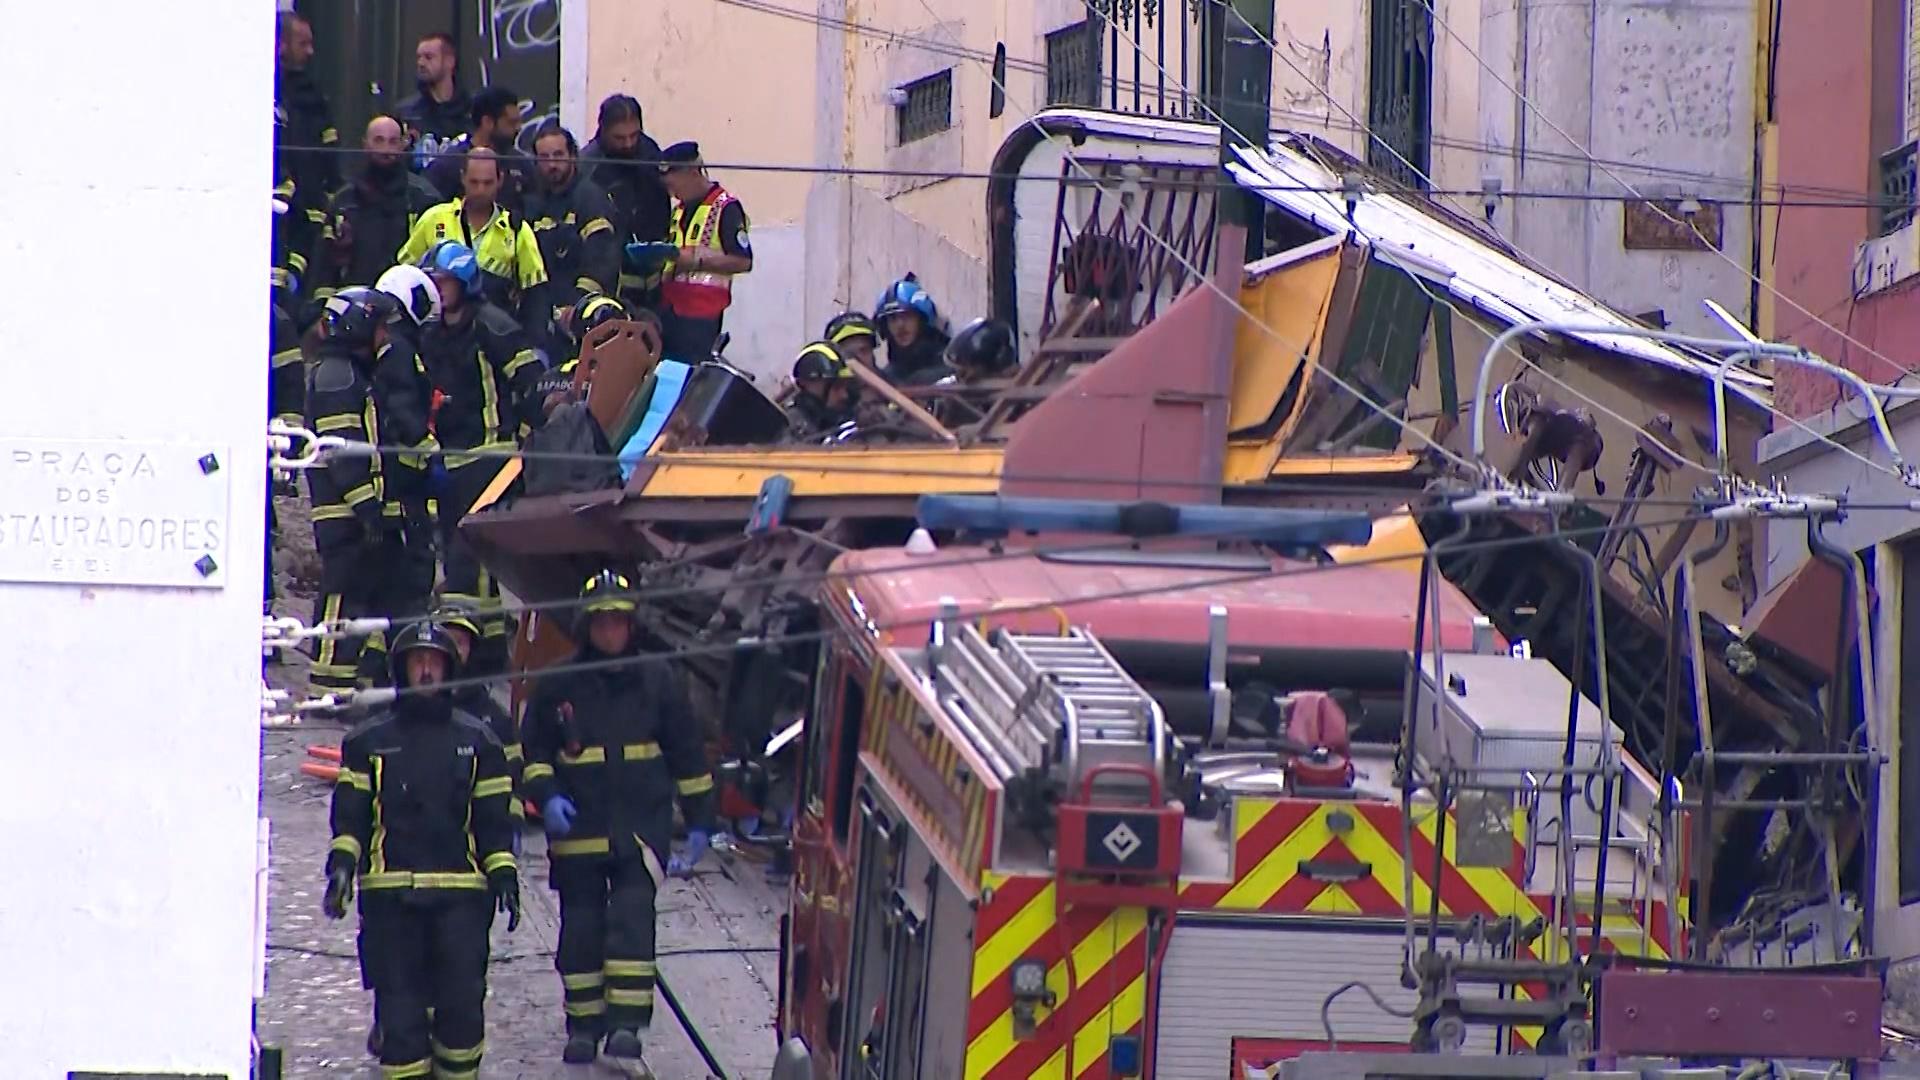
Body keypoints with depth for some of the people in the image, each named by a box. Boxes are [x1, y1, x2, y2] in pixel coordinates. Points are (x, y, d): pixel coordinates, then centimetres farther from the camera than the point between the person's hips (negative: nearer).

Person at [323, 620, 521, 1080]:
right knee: (399, 1001, -2)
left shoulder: (476, 740, 12)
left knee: (463, 1001, -6)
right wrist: (341, 865, -9)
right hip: (389, 891, 0)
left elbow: (494, 817, 12)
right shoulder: (370, 741, 10)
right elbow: (350, 811, 6)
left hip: (460, 892, 0)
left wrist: (503, 875, 3)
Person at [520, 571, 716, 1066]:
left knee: (632, 920, -13)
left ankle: (627, 1021, -15)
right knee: (581, 929, 6)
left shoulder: (658, 683, 4)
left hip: (642, 830, -1)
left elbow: (688, 757, 10)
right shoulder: (559, 687, 2)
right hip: (578, 832, 1)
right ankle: (583, 1022, 16)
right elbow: (533, 752, 10)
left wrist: (698, 822, 10)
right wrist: (546, 796, -8)